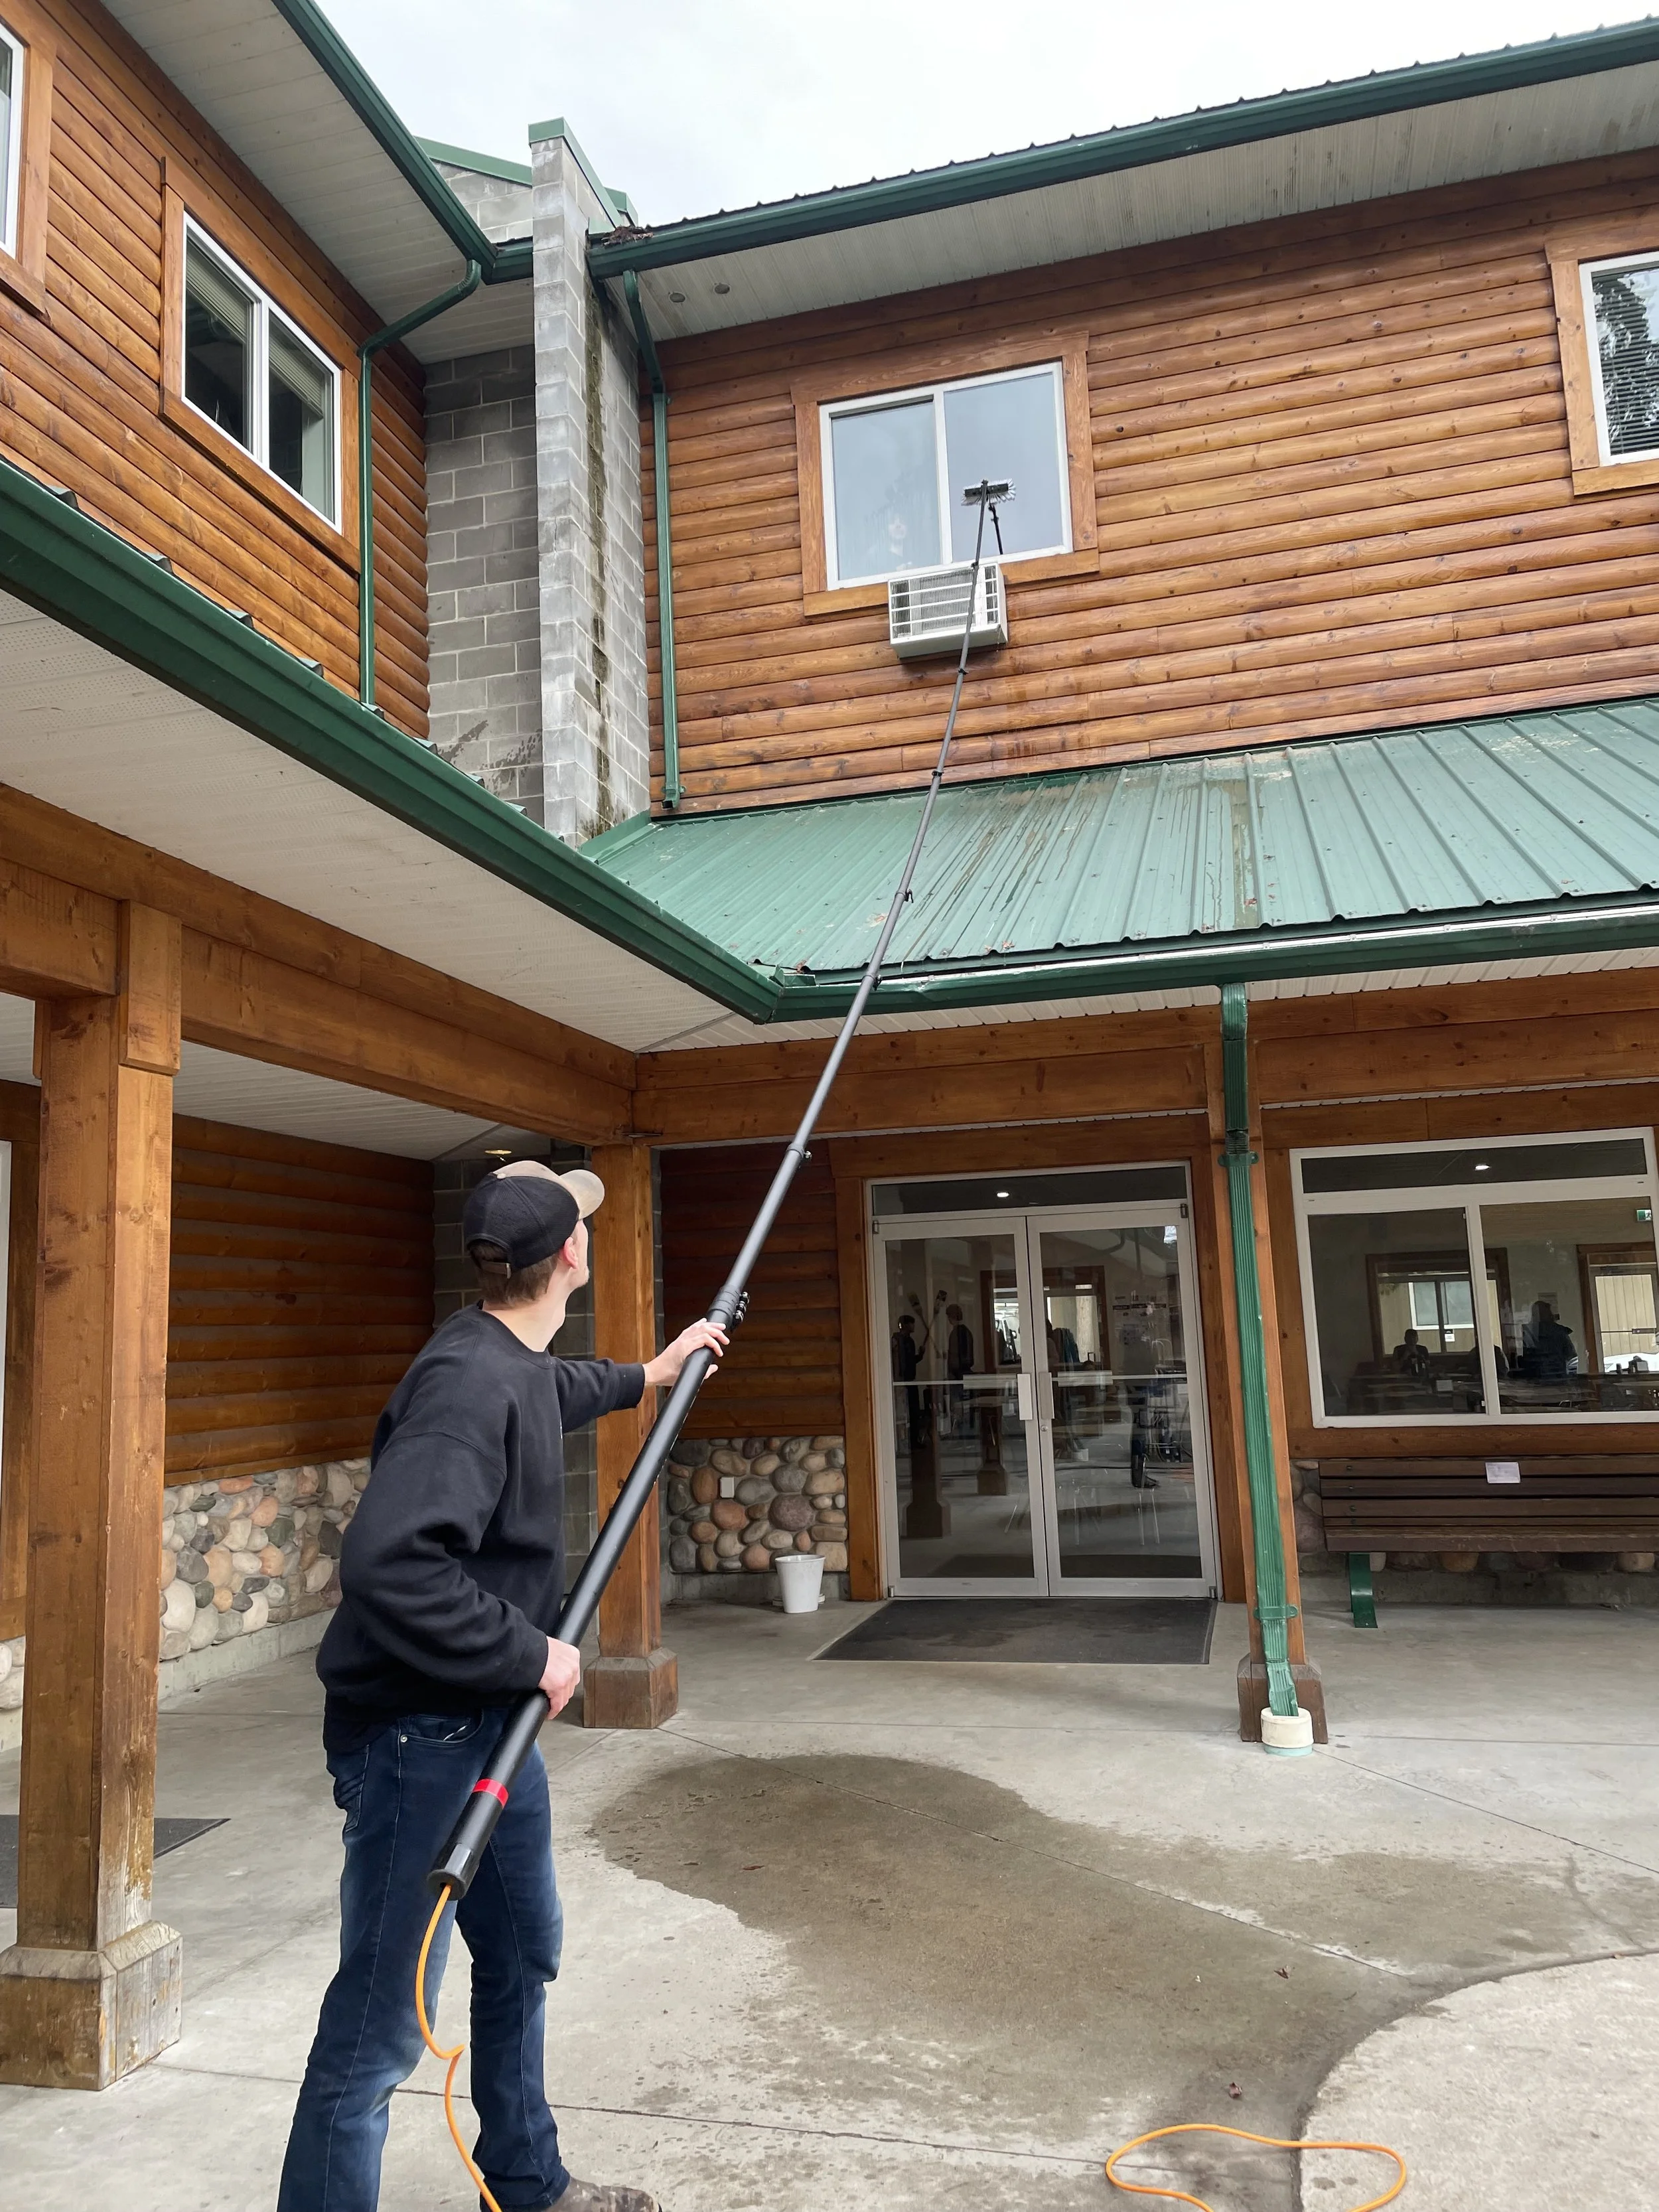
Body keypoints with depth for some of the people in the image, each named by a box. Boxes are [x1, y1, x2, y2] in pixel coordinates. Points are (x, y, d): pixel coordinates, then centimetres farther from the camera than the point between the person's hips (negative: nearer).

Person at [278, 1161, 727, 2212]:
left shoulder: (519, 1363, 4)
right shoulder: (470, 1380, -27)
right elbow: (389, 1564, -37)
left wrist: (650, 1373, 44)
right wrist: (530, 1655, -26)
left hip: (490, 1718, 11)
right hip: (416, 1732, -10)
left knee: (525, 1955, 24)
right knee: (382, 2025, -2)